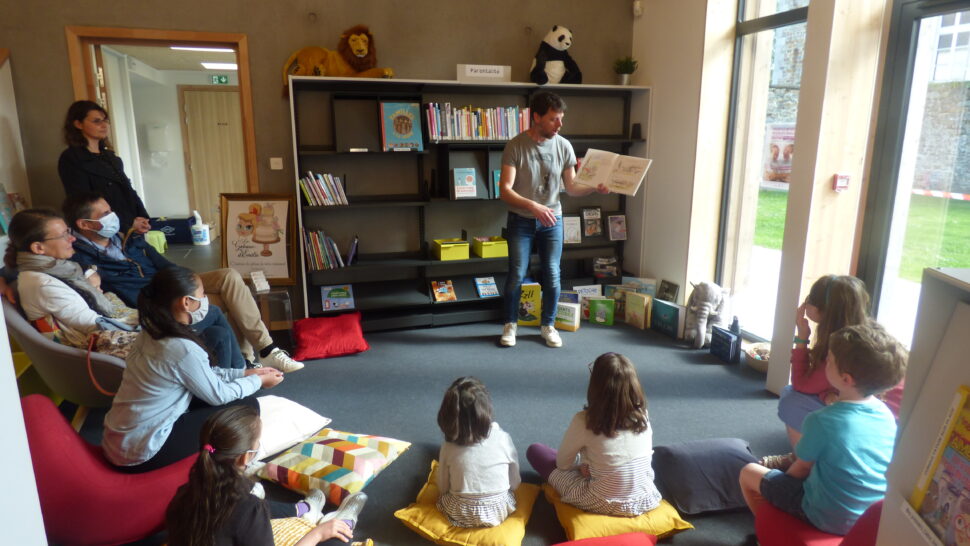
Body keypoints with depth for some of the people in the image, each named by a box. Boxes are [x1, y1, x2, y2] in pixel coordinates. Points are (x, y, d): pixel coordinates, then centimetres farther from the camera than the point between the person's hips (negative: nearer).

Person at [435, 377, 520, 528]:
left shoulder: (448, 447, -16)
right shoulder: (503, 438, -19)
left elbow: (443, 488, -4)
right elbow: (514, 483, -6)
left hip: (459, 514, 2)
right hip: (499, 511, -2)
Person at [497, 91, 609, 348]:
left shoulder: (564, 146, -3)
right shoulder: (515, 146, -13)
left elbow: (571, 187, 1)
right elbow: (505, 191, -18)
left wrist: (595, 187, -17)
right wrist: (534, 206, -31)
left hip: (552, 220, 3)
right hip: (521, 220, -2)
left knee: (552, 276, 4)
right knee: (517, 275, -1)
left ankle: (548, 325, 23)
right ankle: (510, 324, 19)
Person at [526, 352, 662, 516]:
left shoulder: (584, 421, -21)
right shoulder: (642, 416, -8)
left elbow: (562, 463, -5)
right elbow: (645, 458, 9)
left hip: (603, 505, -5)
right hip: (646, 501, 5)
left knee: (535, 450, 10)